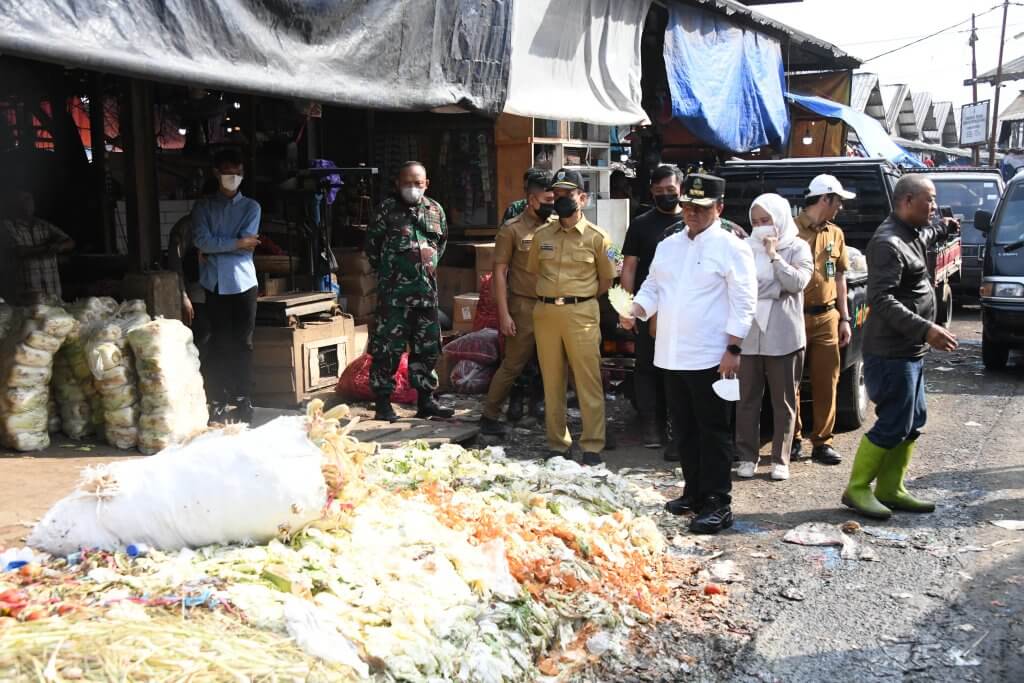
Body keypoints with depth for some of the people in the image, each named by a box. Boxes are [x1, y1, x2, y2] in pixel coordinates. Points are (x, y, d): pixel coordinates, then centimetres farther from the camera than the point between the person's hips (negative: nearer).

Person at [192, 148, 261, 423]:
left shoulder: (251, 207, 6)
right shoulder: (203, 206, 7)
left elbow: (247, 246, -7)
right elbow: (201, 241, -9)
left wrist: (215, 248, -7)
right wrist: (235, 243, -11)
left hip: (243, 283, 0)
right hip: (215, 284, 0)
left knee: (243, 343, 2)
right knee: (219, 343, 1)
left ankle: (244, 401, 7)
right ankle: (218, 403, 5)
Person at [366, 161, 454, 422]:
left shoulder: (435, 210, 10)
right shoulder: (387, 208, -2)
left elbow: (442, 241, 25)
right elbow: (372, 243, 5)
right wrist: (385, 270, 9)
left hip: (426, 291, 5)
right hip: (393, 291, -4)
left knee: (427, 348, 10)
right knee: (387, 347, -3)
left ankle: (426, 399, 20)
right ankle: (383, 402, 5)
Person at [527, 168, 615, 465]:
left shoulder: (596, 237, 0)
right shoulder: (542, 235, 9)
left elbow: (606, 279, 9)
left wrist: (580, 299, 9)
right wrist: (550, 296, 12)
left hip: (581, 313, -3)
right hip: (545, 312, 4)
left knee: (589, 381, -4)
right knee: (552, 382, 8)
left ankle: (592, 446, 3)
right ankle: (557, 444, 18)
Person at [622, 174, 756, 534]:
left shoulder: (731, 248, -6)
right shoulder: (668, 246, 14)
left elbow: (743, 303, -10)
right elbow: (652, 288, 17)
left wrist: (733, 349, -16)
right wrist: (635, 311, -3)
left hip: (710, 357, -7)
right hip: (672, 355, 7)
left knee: (713, 432, -2)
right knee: (686, 429, 15)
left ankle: (718, 505, 3)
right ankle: (694, 493, 27)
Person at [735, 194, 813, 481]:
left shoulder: (797, 248, 2)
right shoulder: (747, 249, 6)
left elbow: (797, 282, -14)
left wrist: (774, 255, -11)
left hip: (783, 337, -2)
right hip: (748, 335, 2)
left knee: (783, 401, 6)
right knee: (747, 399, 6)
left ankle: (780, 460, 13)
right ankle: (747, 457, 15)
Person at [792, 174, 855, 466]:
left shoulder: (835, 234, 12)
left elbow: (839, 277, 16)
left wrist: (845, 319, 12)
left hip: (826, 318, 5)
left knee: (826, 382, 5)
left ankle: (822, 442, 13)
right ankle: (792, 439, 18)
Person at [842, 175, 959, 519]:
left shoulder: (913, 234, 13)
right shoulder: (888, 243, -19)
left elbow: (927, 235, 40)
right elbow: (881, 299, -27)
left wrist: (944, 228, 19)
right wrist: (925, 329, -33)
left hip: (911, 351, 10)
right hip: (892, 352, -10)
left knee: (913, 422, 14)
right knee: (893, 425, -6)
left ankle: (890, 490, 23)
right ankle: (857, 489, 7)